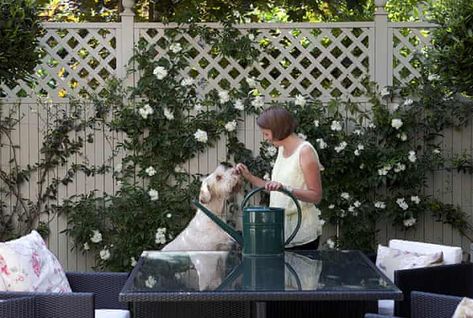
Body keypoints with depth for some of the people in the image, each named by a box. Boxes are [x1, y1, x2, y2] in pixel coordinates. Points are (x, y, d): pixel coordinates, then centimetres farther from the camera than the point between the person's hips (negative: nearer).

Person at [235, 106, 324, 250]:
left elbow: (316, 196, -16)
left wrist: (285, 188, -27)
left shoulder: (305, 151, -12)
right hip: (282, 227, 7)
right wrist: (249, 176, 8)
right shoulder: (282, 149, 13)